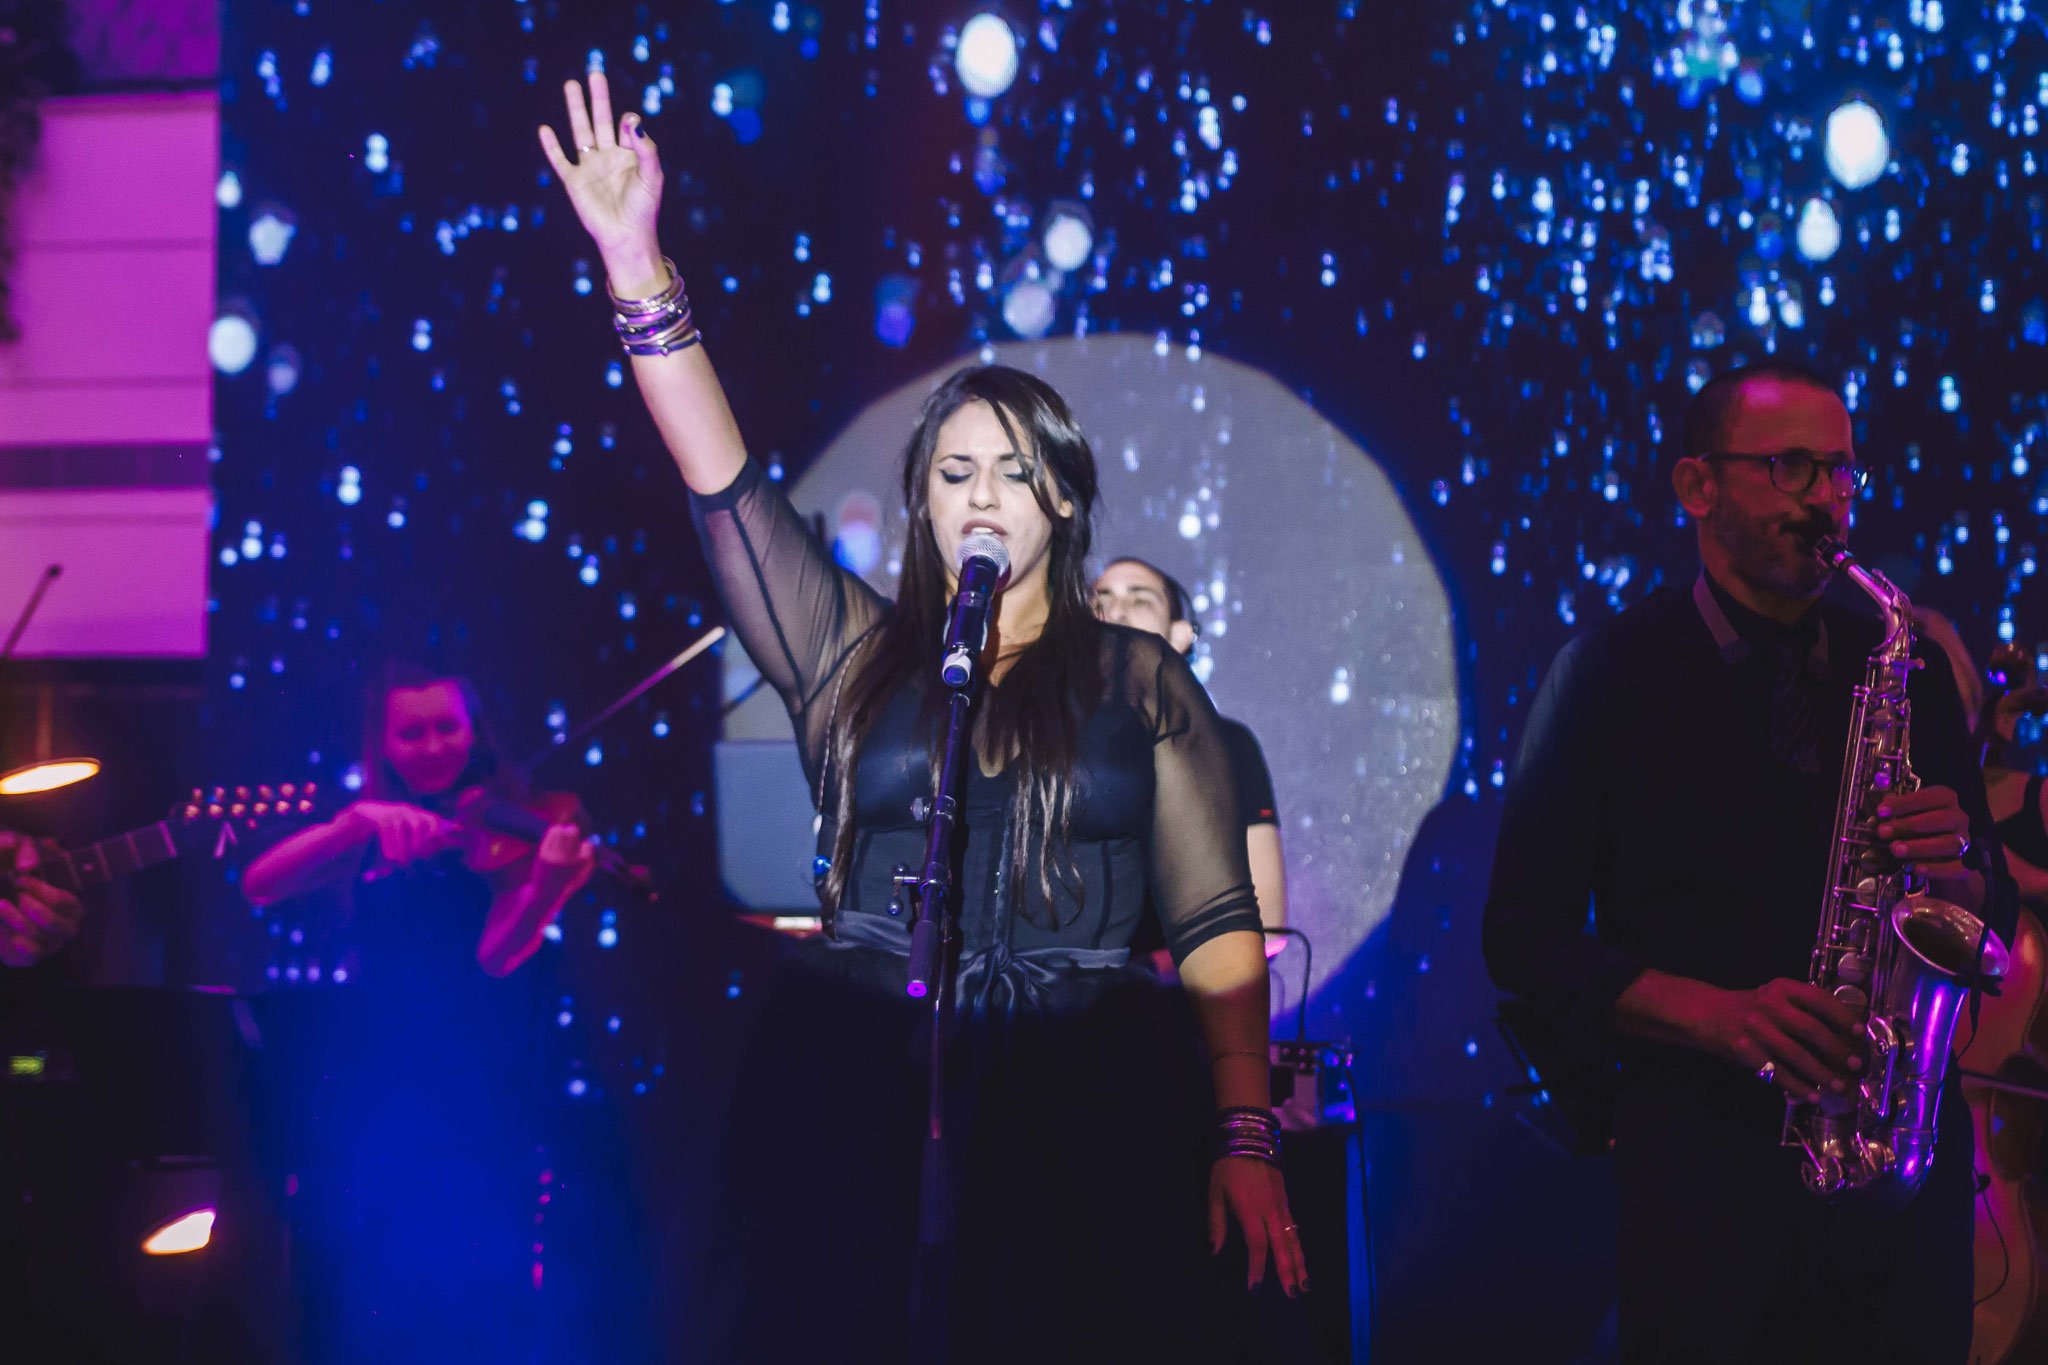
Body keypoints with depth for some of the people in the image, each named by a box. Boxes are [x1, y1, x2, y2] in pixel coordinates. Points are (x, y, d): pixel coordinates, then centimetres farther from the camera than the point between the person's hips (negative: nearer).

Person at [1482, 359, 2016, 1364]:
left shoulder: (1902, 671, 12)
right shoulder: (1610, 673, 2)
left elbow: (1994, 920, 16)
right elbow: (1526, 936, -1)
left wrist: (1957, 872, -9)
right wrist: (1718, 1014, -16)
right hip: (1707, 1154, -3)